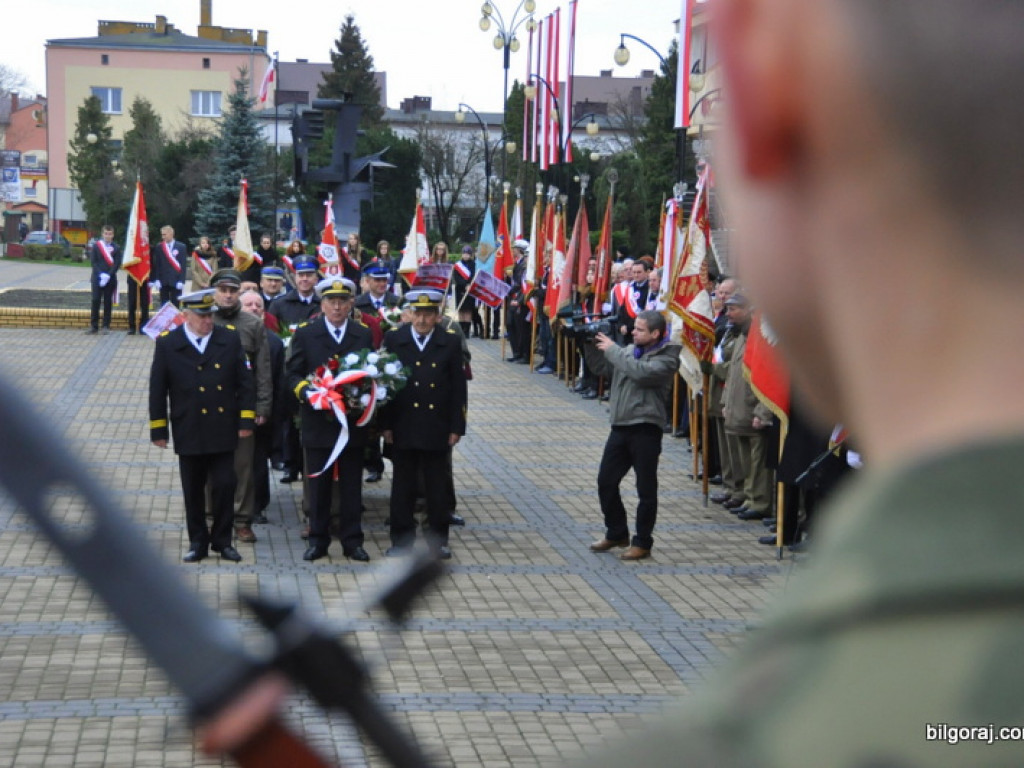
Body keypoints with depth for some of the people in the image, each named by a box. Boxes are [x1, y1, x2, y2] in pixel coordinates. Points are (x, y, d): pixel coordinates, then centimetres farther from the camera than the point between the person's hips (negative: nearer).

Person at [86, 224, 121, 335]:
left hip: (110, 279, 0)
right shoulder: (96, 246, 4)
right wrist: (101, 274, -13)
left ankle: (106, 326, 7)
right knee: (95, 301, -4)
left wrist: (108, 275, -14)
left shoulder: (116, 248, 4)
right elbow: (93, 261, -1)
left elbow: (117, 264, -3)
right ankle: (94, 326, 0)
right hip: (97, 278, 0)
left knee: (108, 302, 3)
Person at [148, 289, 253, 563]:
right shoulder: (168, 343, -2)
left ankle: (222, 540, 16)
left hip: (223, 430, 0)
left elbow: (245, 382, 3)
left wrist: (246, 420, -2)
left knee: (225, 486, 1)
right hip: (189, 432, 0)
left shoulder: (230, 340, 1)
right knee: (193, 490, 9)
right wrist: (158, 428, 0)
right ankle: (197, 541, 22)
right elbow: (157, 390, 1)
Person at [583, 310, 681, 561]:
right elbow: (601, 368, 20)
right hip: (620, 427, 7)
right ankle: (616, 533, 27)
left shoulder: (666, 357, -8)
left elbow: (641, 372, -24)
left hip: (645, 429, -7)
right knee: (605, 482, 11)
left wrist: (612, 349, -16)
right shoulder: (629, 350, 12)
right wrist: (591, 344, 5)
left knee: (646, 489, 1)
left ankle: (642, 542, 12)